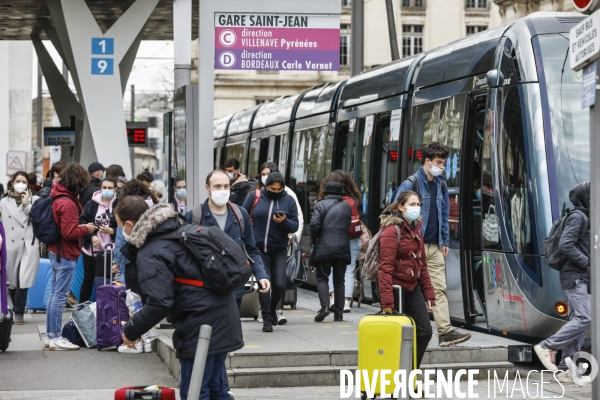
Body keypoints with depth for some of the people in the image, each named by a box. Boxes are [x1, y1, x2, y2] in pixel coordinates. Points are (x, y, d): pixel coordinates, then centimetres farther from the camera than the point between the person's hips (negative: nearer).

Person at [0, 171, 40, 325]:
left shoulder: (34, 200, 7)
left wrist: (26, 204, -7)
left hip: (29, 246, -2)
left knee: (23, 280, -11)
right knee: (12, 281, 6)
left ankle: (18, 312, 0)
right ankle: (18, 311, 23)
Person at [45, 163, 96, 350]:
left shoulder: (58, 198, 9)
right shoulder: (68, 203, -21)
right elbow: (69, 232, -22)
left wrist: (81, 228, 6)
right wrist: (86, 229, -8)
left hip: (56, 252, 10)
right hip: (66, 254, -10)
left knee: (54, 294, 14)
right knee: (60, 296, -6)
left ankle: (51, 335, 19)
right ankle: (56, 338, -4)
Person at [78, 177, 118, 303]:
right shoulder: (92, 203, 1)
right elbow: (82, 222, -3)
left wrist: (111, 231, -22)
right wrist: (91, 236, -14)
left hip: (108, 250, -2)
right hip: (91, 247, 2)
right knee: (88, 278, 14)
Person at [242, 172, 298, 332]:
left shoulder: (289, 201, 3)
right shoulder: (255, 197, -1)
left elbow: (295, 226, 1)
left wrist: (284, 222, -19)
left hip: (279, 250, 1)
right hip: (259, 248, -1)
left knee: (279, 284, -1)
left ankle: (272, 309, 28)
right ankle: (267, 319, 5)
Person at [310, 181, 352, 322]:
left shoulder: (320, 205, -2)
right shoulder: (347, 206, 10)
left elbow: (314, 225, -10)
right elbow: (349, 226, 10)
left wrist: (314, 241, 4)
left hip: (324, 248, -3)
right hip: (343, 248, 3)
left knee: (322, 278, 4)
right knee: (339, 280, 9)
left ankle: (325, 306, -16)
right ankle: (339, 313, 6)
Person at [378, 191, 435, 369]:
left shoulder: (416, 230, 13)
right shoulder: (392, 230, -14)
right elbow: (385, 268, -19)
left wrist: (429, 294, 12)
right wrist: (387, 301, -25)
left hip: (413, 288, 8)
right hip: (396, 288, -8)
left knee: (425, 332, 5)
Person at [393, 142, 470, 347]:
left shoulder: (441, 185, 13)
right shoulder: (410, 184, -7)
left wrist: (445, 241, 15)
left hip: (435, 247, 6)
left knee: (439, 289, -1)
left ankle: (445, 332, -5)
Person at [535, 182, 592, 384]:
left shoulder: (585, 217, 19)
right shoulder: (577, 217, -11)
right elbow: (565, 246, -21)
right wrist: (587, 263, -17)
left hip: (581, 278, 10)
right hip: (575, 276, -10)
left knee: (577, 320, 6)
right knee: (585, 318, -17)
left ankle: (565, 369, 6)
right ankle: (547, 346, -9)